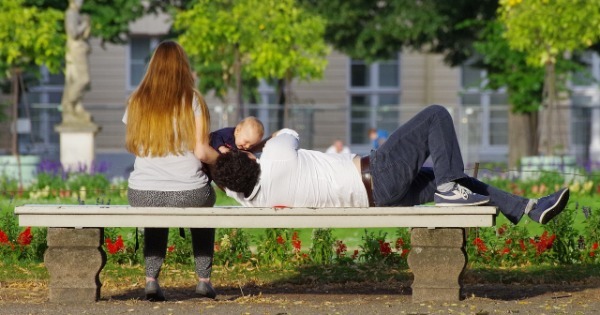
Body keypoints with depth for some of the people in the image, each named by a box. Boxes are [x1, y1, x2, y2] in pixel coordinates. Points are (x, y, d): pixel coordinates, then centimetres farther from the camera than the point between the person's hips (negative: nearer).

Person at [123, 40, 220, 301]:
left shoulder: (137, 101, 2)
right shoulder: (192, 100, -6)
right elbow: (201, 151, -9)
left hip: (142, 195, 2)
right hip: (188, 194, -2)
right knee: (204, 208, 35)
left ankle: (151, 280, 22)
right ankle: (204, 280, 31)